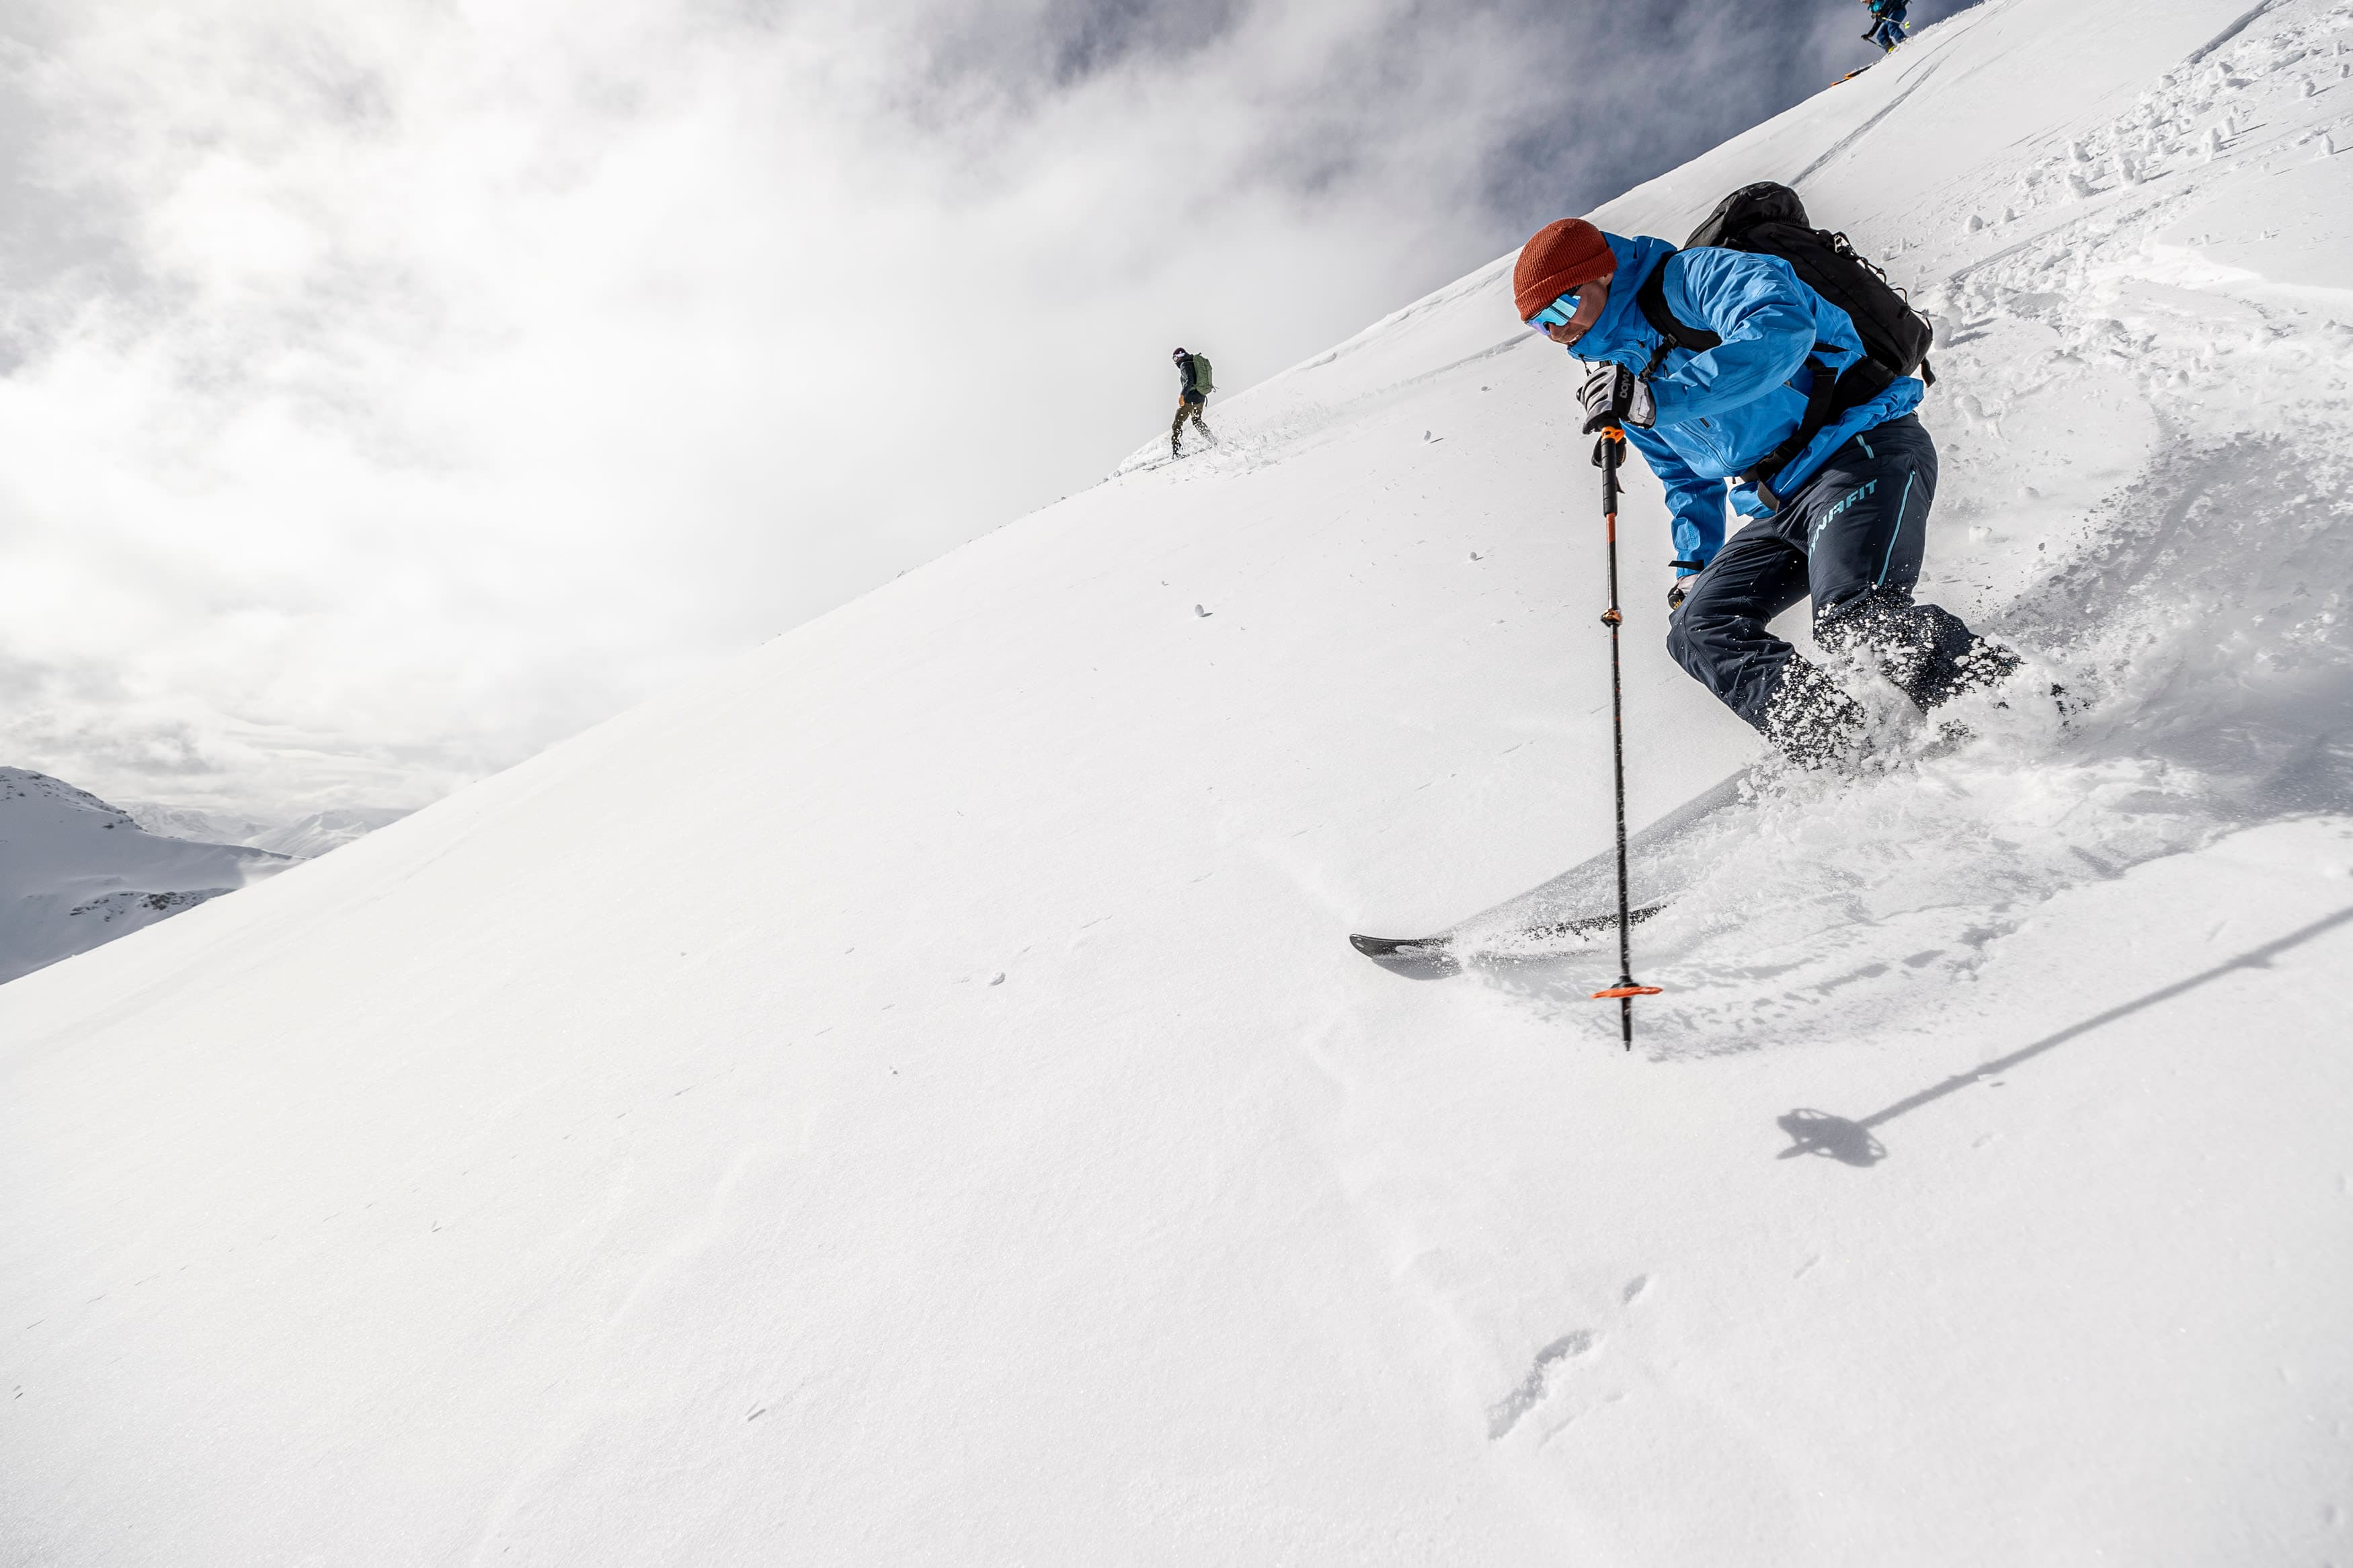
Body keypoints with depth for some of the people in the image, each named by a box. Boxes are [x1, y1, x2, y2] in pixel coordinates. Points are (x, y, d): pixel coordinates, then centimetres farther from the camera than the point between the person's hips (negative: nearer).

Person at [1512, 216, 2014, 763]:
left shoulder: (1693, 278, -6)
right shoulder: (1625, 374, 19)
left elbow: (1782, 330, -28)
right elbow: (1688, 480, 30)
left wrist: (1656, 399, -29)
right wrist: (1693, 566, 23)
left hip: (1863, 450, -9)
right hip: (1778, 510, 9)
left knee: (1852, 616, -31)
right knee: (1697, 628, -9)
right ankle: (1833, 737, -23)